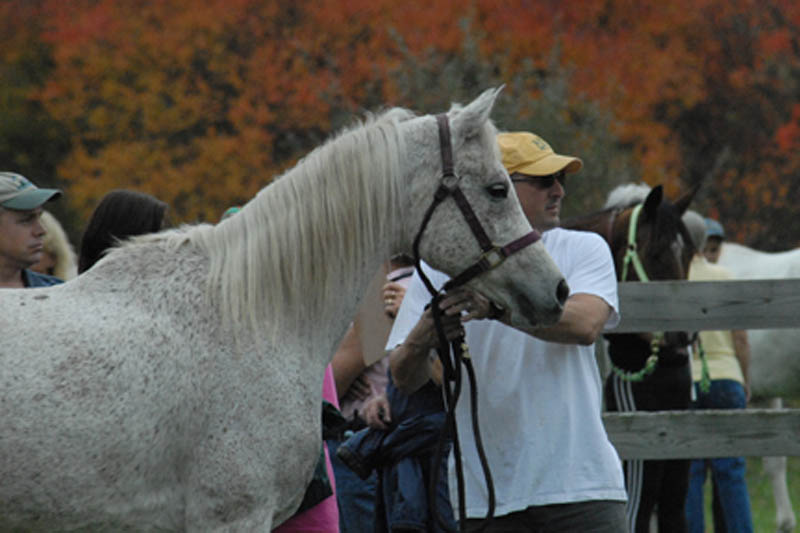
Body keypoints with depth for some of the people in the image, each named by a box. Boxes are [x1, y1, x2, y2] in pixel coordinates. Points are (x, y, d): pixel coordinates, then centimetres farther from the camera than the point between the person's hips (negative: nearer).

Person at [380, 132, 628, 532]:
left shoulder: (584, 250, 5)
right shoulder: (440, 267, 5)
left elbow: (585, 325, -16)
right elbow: (406, 379, 0)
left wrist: (499, 305, -31)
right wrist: (419, 343, -25)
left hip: (580, 482, 0)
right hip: (486, 496, 0)